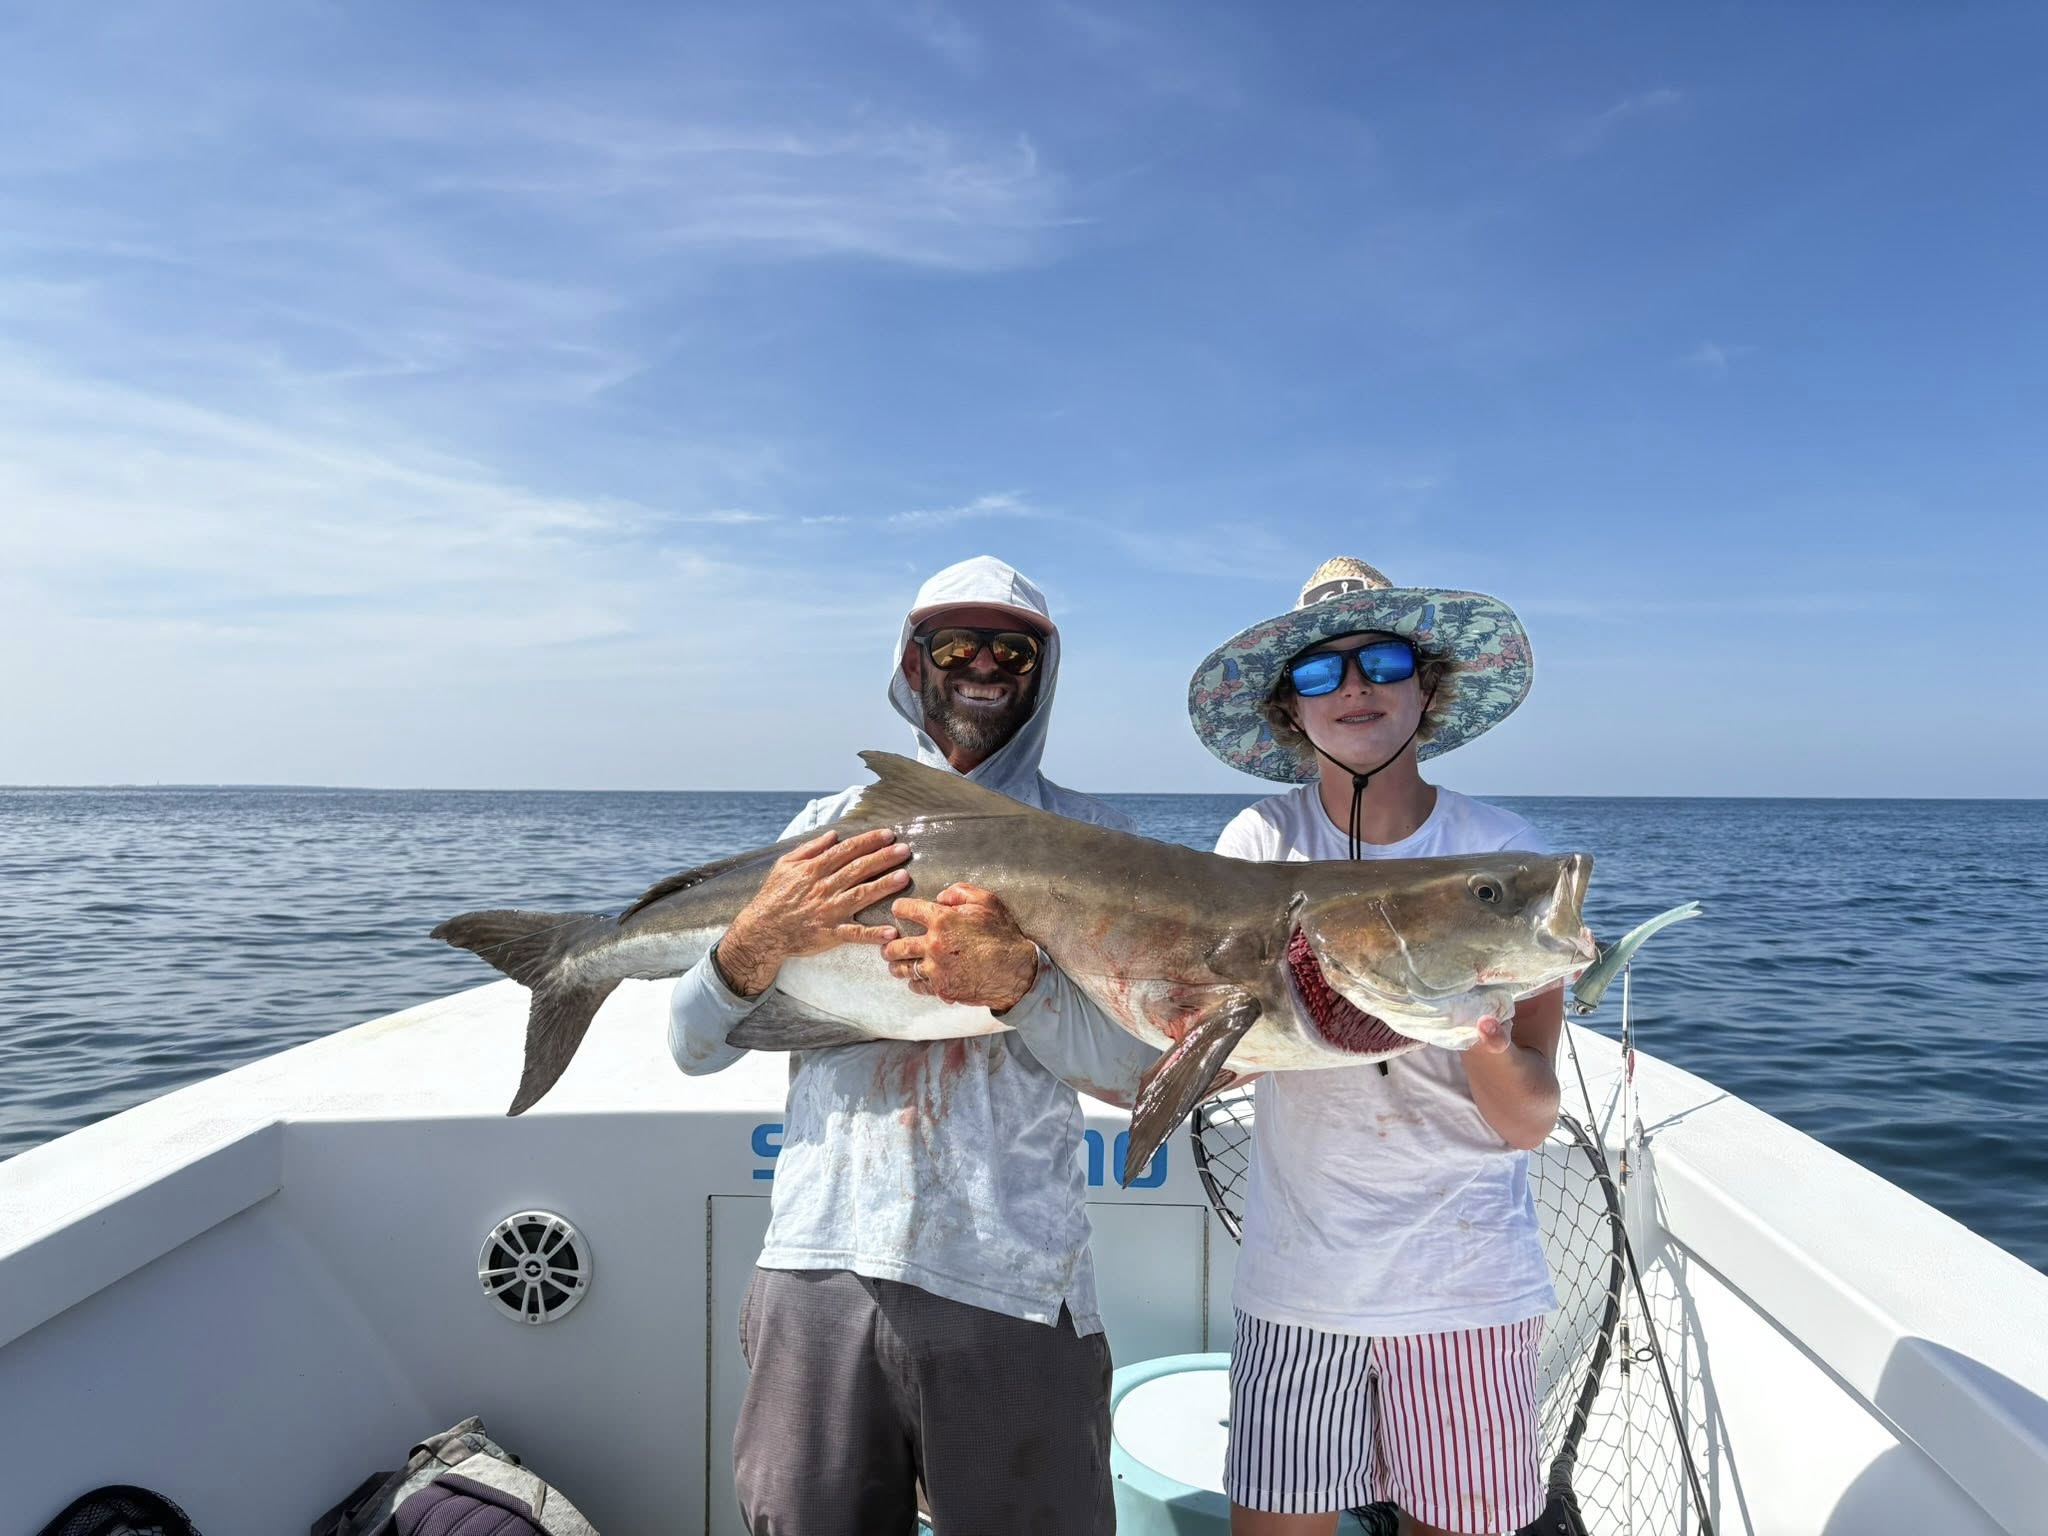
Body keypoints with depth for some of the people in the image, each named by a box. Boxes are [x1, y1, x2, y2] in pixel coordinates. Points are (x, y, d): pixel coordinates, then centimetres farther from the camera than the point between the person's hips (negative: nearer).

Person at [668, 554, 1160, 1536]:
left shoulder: (1094, 840, 6)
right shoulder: (833, 826, 9)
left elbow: (1132, 1061, -3)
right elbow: (692, 1047, 6)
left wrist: (1017, 984, -21)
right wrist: (757, 944, -14)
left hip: (1013, 1287, -1)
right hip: (821, 1269, 2)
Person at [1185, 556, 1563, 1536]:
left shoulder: (1500, 851, -7)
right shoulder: (1262, 843, -5)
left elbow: (1531, 1122, -9)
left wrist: (1488, 1045, -29)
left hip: (1469, 1283, 0)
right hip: (1295, 1280, 1)